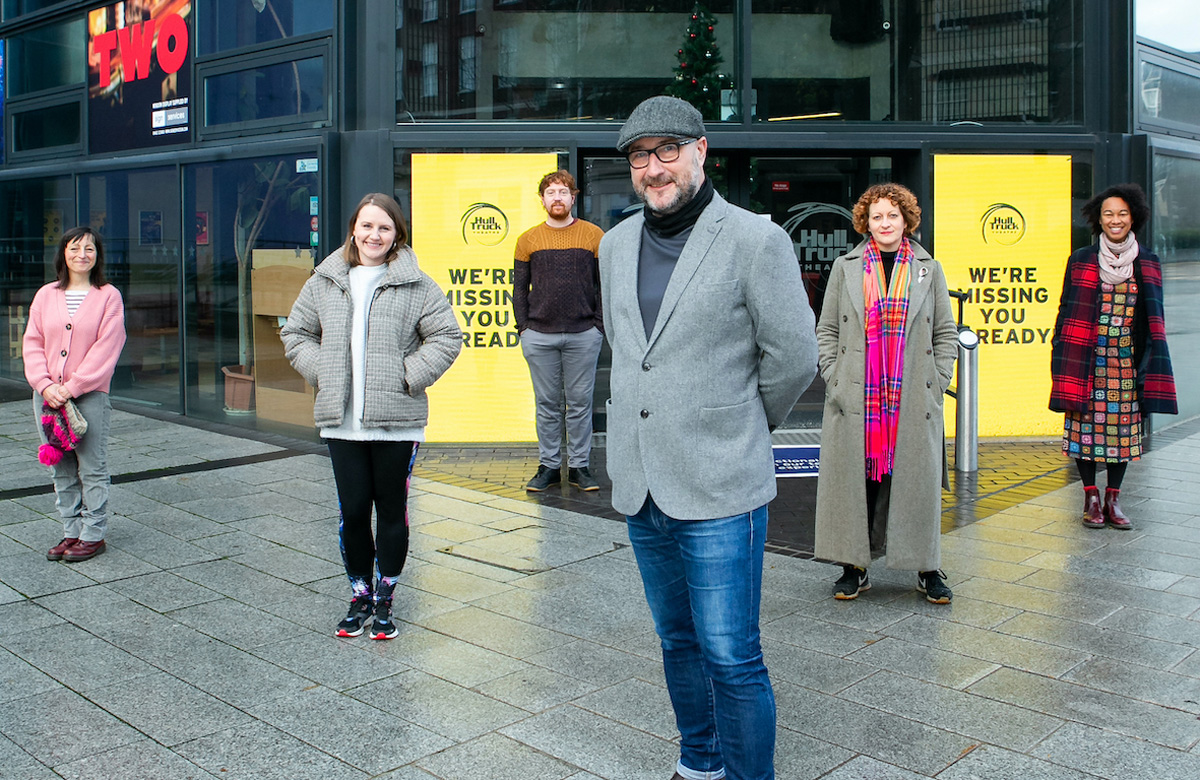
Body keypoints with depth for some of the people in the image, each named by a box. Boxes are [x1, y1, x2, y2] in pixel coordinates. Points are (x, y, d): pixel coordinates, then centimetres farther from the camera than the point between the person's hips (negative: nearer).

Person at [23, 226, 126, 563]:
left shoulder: (108, 296, -2)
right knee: (61, 469, 10)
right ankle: (71, 532, 20)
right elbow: (32, 343, 7)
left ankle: (93, 534, 10)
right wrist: (45, 384, -8)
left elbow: (105, 349, -8)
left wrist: (71, 387, -14)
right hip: (47, 394, 4)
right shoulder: (46, 295, 10)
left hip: (89, 394, -4)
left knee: (92, 468, 0)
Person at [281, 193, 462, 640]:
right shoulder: (324, 282, 8)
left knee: (392, 511, 7)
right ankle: (359, 596, 24)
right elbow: (295, 334, 16)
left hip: (397, 421, -2)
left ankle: (384, 601, 22)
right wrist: (322, 372, 1)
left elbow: (447, 337, -3)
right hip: (341, 422, 2)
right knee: (353, 511, 5)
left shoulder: (415, 285, -2)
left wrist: (409, 376, -10)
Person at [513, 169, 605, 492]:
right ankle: (548, 465, 15)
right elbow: (519, 288, 11)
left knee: (580, 403, 4)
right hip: (539, 336, 1)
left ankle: (579, 466, 14)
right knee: (547, 405, 7)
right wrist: (523, 327, 2)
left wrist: (600, 325, 0)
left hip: (584, 335, -1)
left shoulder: (594, 236, 5)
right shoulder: (528, 240, 8)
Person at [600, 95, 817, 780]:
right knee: (679, 643, 19)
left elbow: (794, 359, -5)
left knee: (731, 658, -1)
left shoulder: (756, 240, -10)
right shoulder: (617, 244, 9)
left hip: (719, 489, -6)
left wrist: (742, 425, 8)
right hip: (642, 487, 6)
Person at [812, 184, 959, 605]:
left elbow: (946, 332, 11)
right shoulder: (845, 268, 8)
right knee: (855, 477, 2)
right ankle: (854, 568, 13)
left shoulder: (929, 269, 10)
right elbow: (827, 330, 8)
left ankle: (927, 569, 16)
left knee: (918, 479, 4)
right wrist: (834, 377, -2)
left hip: (914, 398, 1)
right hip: (855, 396, 0)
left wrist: (938, 381, 1)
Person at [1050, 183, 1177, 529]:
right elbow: (1067, 312, 3)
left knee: (1124, 427, 4)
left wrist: (1151, 364, 6)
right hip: (1089, 360, -1)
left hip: (1127, 361, 2)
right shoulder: (1081, 260, 1)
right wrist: (1063, 357, -2)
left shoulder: (1148, 263, 6)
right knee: (1086, 424, 1)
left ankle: (1113, 499, 16)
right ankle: (1091, 497, 14)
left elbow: (1154, 318, 11)